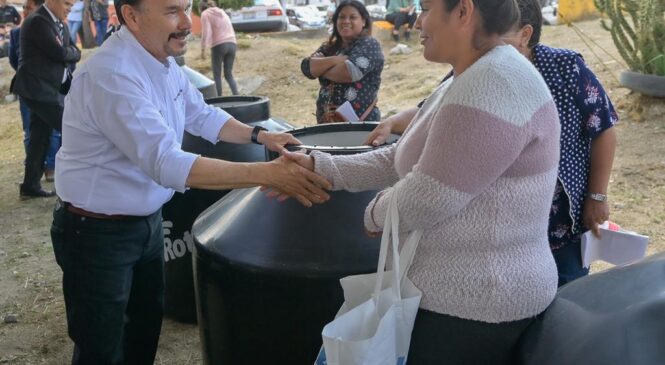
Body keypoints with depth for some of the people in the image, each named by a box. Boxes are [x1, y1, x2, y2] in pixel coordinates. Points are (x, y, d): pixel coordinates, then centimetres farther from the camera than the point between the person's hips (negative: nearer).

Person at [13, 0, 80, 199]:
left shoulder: (59, 24, 12)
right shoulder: (37, 21, -16)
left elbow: (75, 53, 12)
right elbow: (60, 54, -22)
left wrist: (67, 53, -7)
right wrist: (70, 52, -3)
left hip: (48, 87, 9)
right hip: (39, 87, -9)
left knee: (39, 137, 12)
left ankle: (30, 185, 20)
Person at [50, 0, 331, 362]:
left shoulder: (160, 60, -1)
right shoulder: (111, 74, -31)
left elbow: (201, 115, 14)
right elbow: (167, 163, -38)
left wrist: (259, 135, 0)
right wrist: (267, 173, -40)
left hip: (147, 220, 9)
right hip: (97, 233, -9)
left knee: (147, 321, 24)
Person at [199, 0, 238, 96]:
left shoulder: (205, 14, 5)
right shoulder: (222, 12, 25)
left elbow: (206, 33, -8)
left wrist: (203, 50, -8)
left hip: (218, 45, -6)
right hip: (231, 44, 6)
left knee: (217, 75, 3)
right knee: (229, 74, 9)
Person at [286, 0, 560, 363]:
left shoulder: (493, 85, -24)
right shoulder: (469, 82, 11)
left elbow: (426, 199, -25)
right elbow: (402, 160, 12)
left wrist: (375, 214, -5)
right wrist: (320, 168, 5)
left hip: (472, 306, -10)